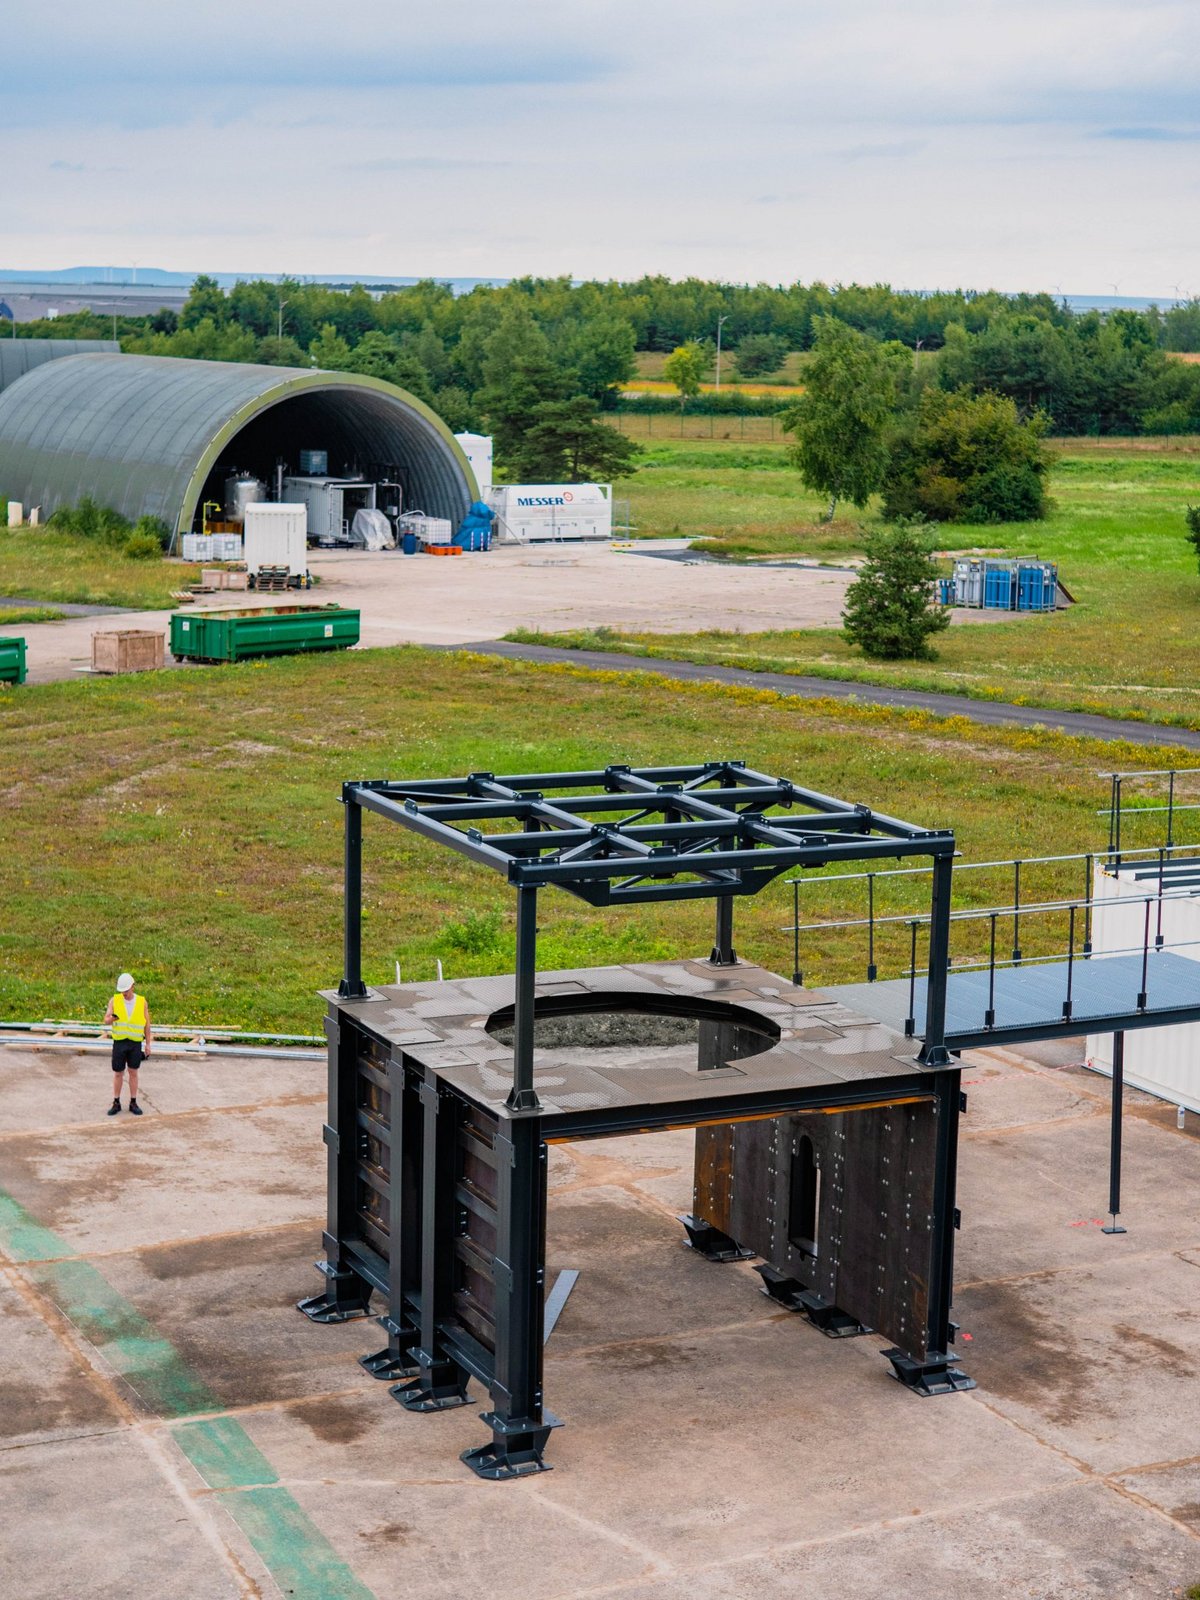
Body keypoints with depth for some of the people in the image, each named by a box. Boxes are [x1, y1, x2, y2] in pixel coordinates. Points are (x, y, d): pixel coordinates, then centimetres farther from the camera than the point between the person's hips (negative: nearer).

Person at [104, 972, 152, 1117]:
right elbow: (106, 1021, -11)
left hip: (135, 1043, 0)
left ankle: (133, 1103, 16)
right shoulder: (114, 1000, -5)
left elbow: (147, 1025, 3)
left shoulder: (142, 1002, -3)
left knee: (133, 1073, 6)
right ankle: (116, 1104, 16)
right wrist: (112, 1018, -36)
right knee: (118, 1074, 4)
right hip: (119, 1042, 0)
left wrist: (148, 1044, 0)